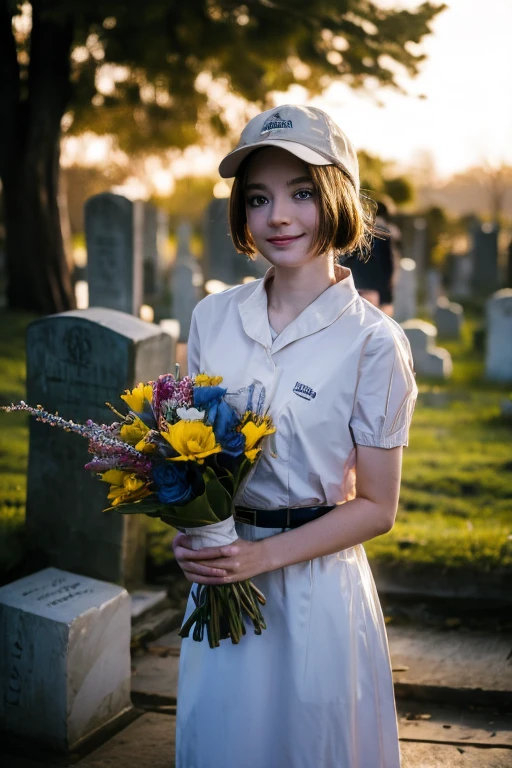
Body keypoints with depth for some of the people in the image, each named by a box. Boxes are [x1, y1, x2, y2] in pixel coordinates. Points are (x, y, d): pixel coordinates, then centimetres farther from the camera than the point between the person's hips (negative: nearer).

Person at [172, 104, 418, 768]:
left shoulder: (373, 341, -13)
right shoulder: (213, 318, 1)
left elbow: (376, 507, -9)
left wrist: (264, 554, -18)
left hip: (315, 582, -4)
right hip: (217, 573, 4)